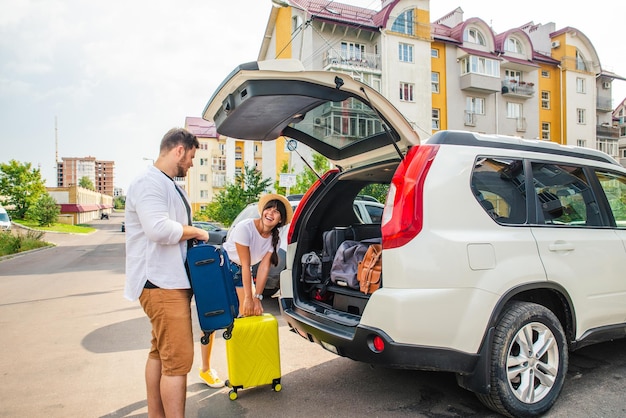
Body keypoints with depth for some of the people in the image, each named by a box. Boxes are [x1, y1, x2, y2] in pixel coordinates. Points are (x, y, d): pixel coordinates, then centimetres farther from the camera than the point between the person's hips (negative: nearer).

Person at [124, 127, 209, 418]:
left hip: (170, 282, 11)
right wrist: (196, 232, -14)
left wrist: (193, 233, 9)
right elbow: (158, 229, -28)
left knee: (160, 353, 18)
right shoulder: (149, 182, -15)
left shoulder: (169, 184, 17)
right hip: (161, 284, -11)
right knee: (178, 360, -8)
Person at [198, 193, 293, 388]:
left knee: (249, 315, -2)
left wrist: (257, 297, -19)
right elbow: (246, 264, -28)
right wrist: (248, 298, -25)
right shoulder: (245, 228, -29)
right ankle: (205, 369, 8)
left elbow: (264, 266, -13)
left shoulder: (275, 237, -11)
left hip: (241, 273, 6)